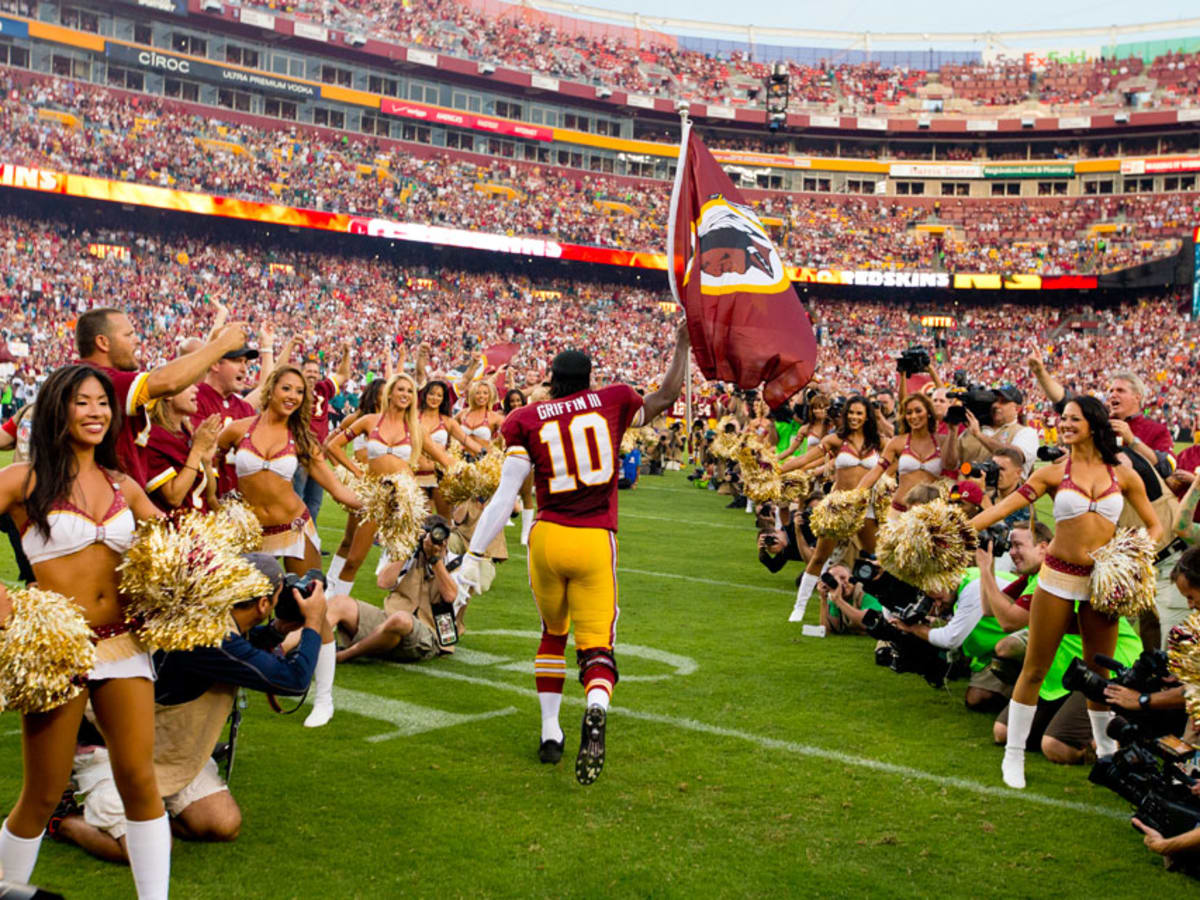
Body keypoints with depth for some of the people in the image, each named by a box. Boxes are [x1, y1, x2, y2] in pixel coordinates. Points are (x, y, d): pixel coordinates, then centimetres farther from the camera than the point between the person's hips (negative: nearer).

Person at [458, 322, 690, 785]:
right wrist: (682, 345, 30)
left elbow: (505, 495, -3)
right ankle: (596, 713, -31)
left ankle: (550, 733, 27)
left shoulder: (528, 421, 2)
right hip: (595, 542, -1)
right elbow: (666, 397, 17)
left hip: (547, 538, 1)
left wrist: (473, 555, 1)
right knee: (596, 647, 1)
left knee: (553, 634, 24)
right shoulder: (612, 402, 3)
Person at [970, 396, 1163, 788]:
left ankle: (1107, 751, 27)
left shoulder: (1123, 475, 4)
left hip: (1102, 582, 1)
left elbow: (1154, 525, 11)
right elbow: (1003, 507, -10)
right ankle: (1014, 755, 15)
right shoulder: (1054, 473, -1)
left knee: (1099, 673, 10)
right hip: (1058, 578, -1)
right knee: (1034, 670, 4)